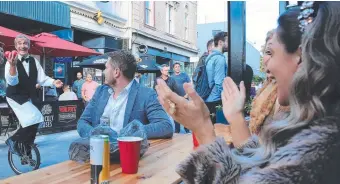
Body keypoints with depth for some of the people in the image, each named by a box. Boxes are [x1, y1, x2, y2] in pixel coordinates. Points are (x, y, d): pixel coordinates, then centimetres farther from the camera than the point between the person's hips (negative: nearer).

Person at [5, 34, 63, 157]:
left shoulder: (34, 61, 0)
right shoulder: (11, 61, -14)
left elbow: (42, 79, 0)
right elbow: (12, 82, -29)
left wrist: (53, 82, -20)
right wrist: (13, 65, -46)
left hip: (30, 97, 6)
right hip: (16, 97, -6)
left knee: (32, 124, 12)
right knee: (34, 119, -24)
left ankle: (26, 154, 30)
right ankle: (13, 140, 0)